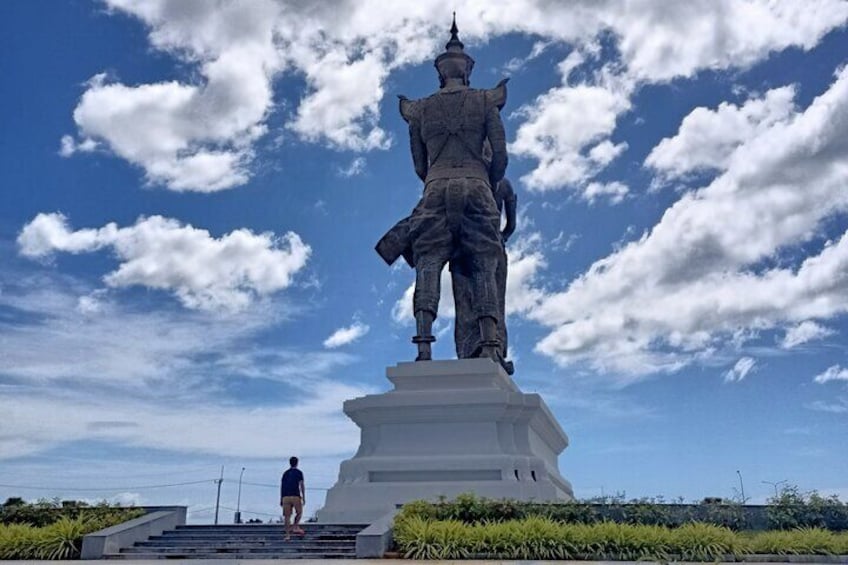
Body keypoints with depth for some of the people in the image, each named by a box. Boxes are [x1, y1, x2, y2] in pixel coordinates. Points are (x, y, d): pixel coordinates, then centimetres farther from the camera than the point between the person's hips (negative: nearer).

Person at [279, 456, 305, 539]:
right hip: (295, 496, -3)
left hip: (286, 497, 3)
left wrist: (281, 499, 18)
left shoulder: (285, 473, 17)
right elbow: (302, 486, -2)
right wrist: (304, 497, 0)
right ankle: (295, 527, -7)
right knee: (299, 512, 14)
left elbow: (281, 486, 15)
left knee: (287, 516, 3)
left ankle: (288, 534, -1)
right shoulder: (299, 472, 5)